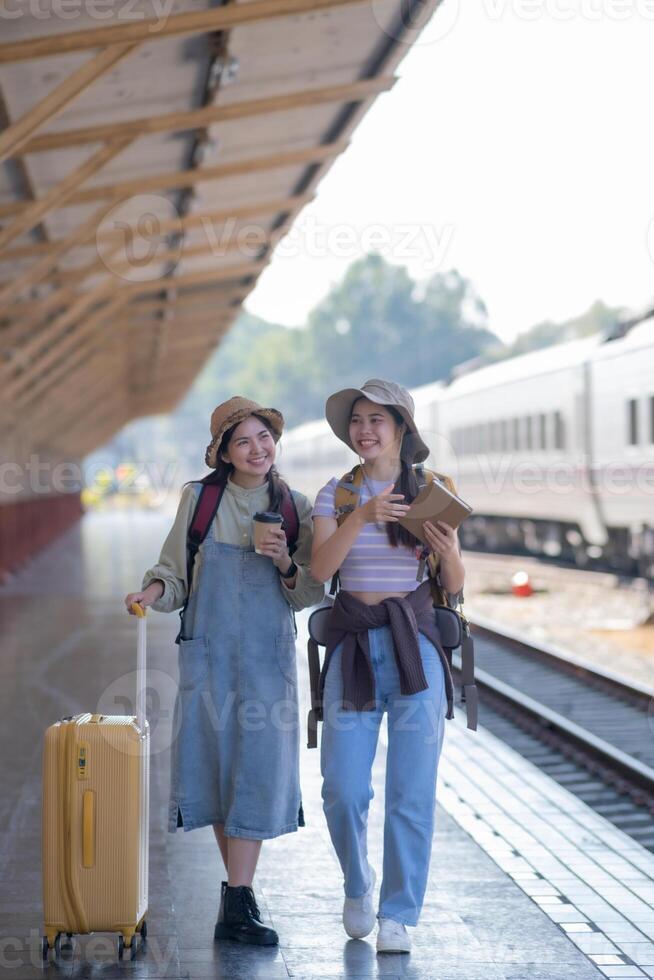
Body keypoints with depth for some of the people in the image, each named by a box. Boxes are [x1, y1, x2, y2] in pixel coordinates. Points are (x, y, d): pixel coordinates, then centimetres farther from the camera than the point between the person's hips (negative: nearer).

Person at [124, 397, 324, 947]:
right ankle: (240, 889, 19)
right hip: (208, 652, 0)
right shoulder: (199, 499, 2)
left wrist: (286, 564, -12)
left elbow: (310, 593, 7)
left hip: (268, 655, 0)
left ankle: (237, 902, -6)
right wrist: (155, 590, -15)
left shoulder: (294, 508, 4)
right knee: (216, 765, 3)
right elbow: (176, 572, 6)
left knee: (258, 768, -7)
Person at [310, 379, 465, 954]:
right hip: (353, 646, 1)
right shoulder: (336, 494, 5)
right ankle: (358, 885, 28)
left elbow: (454, 587, 5)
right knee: (343, 789, -1)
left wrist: (447, 551, -17)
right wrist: (363, 515, -25)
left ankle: (399, 914, 12)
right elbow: (321, 567, -11)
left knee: (412, 791, -2)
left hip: (416, 645, -1)